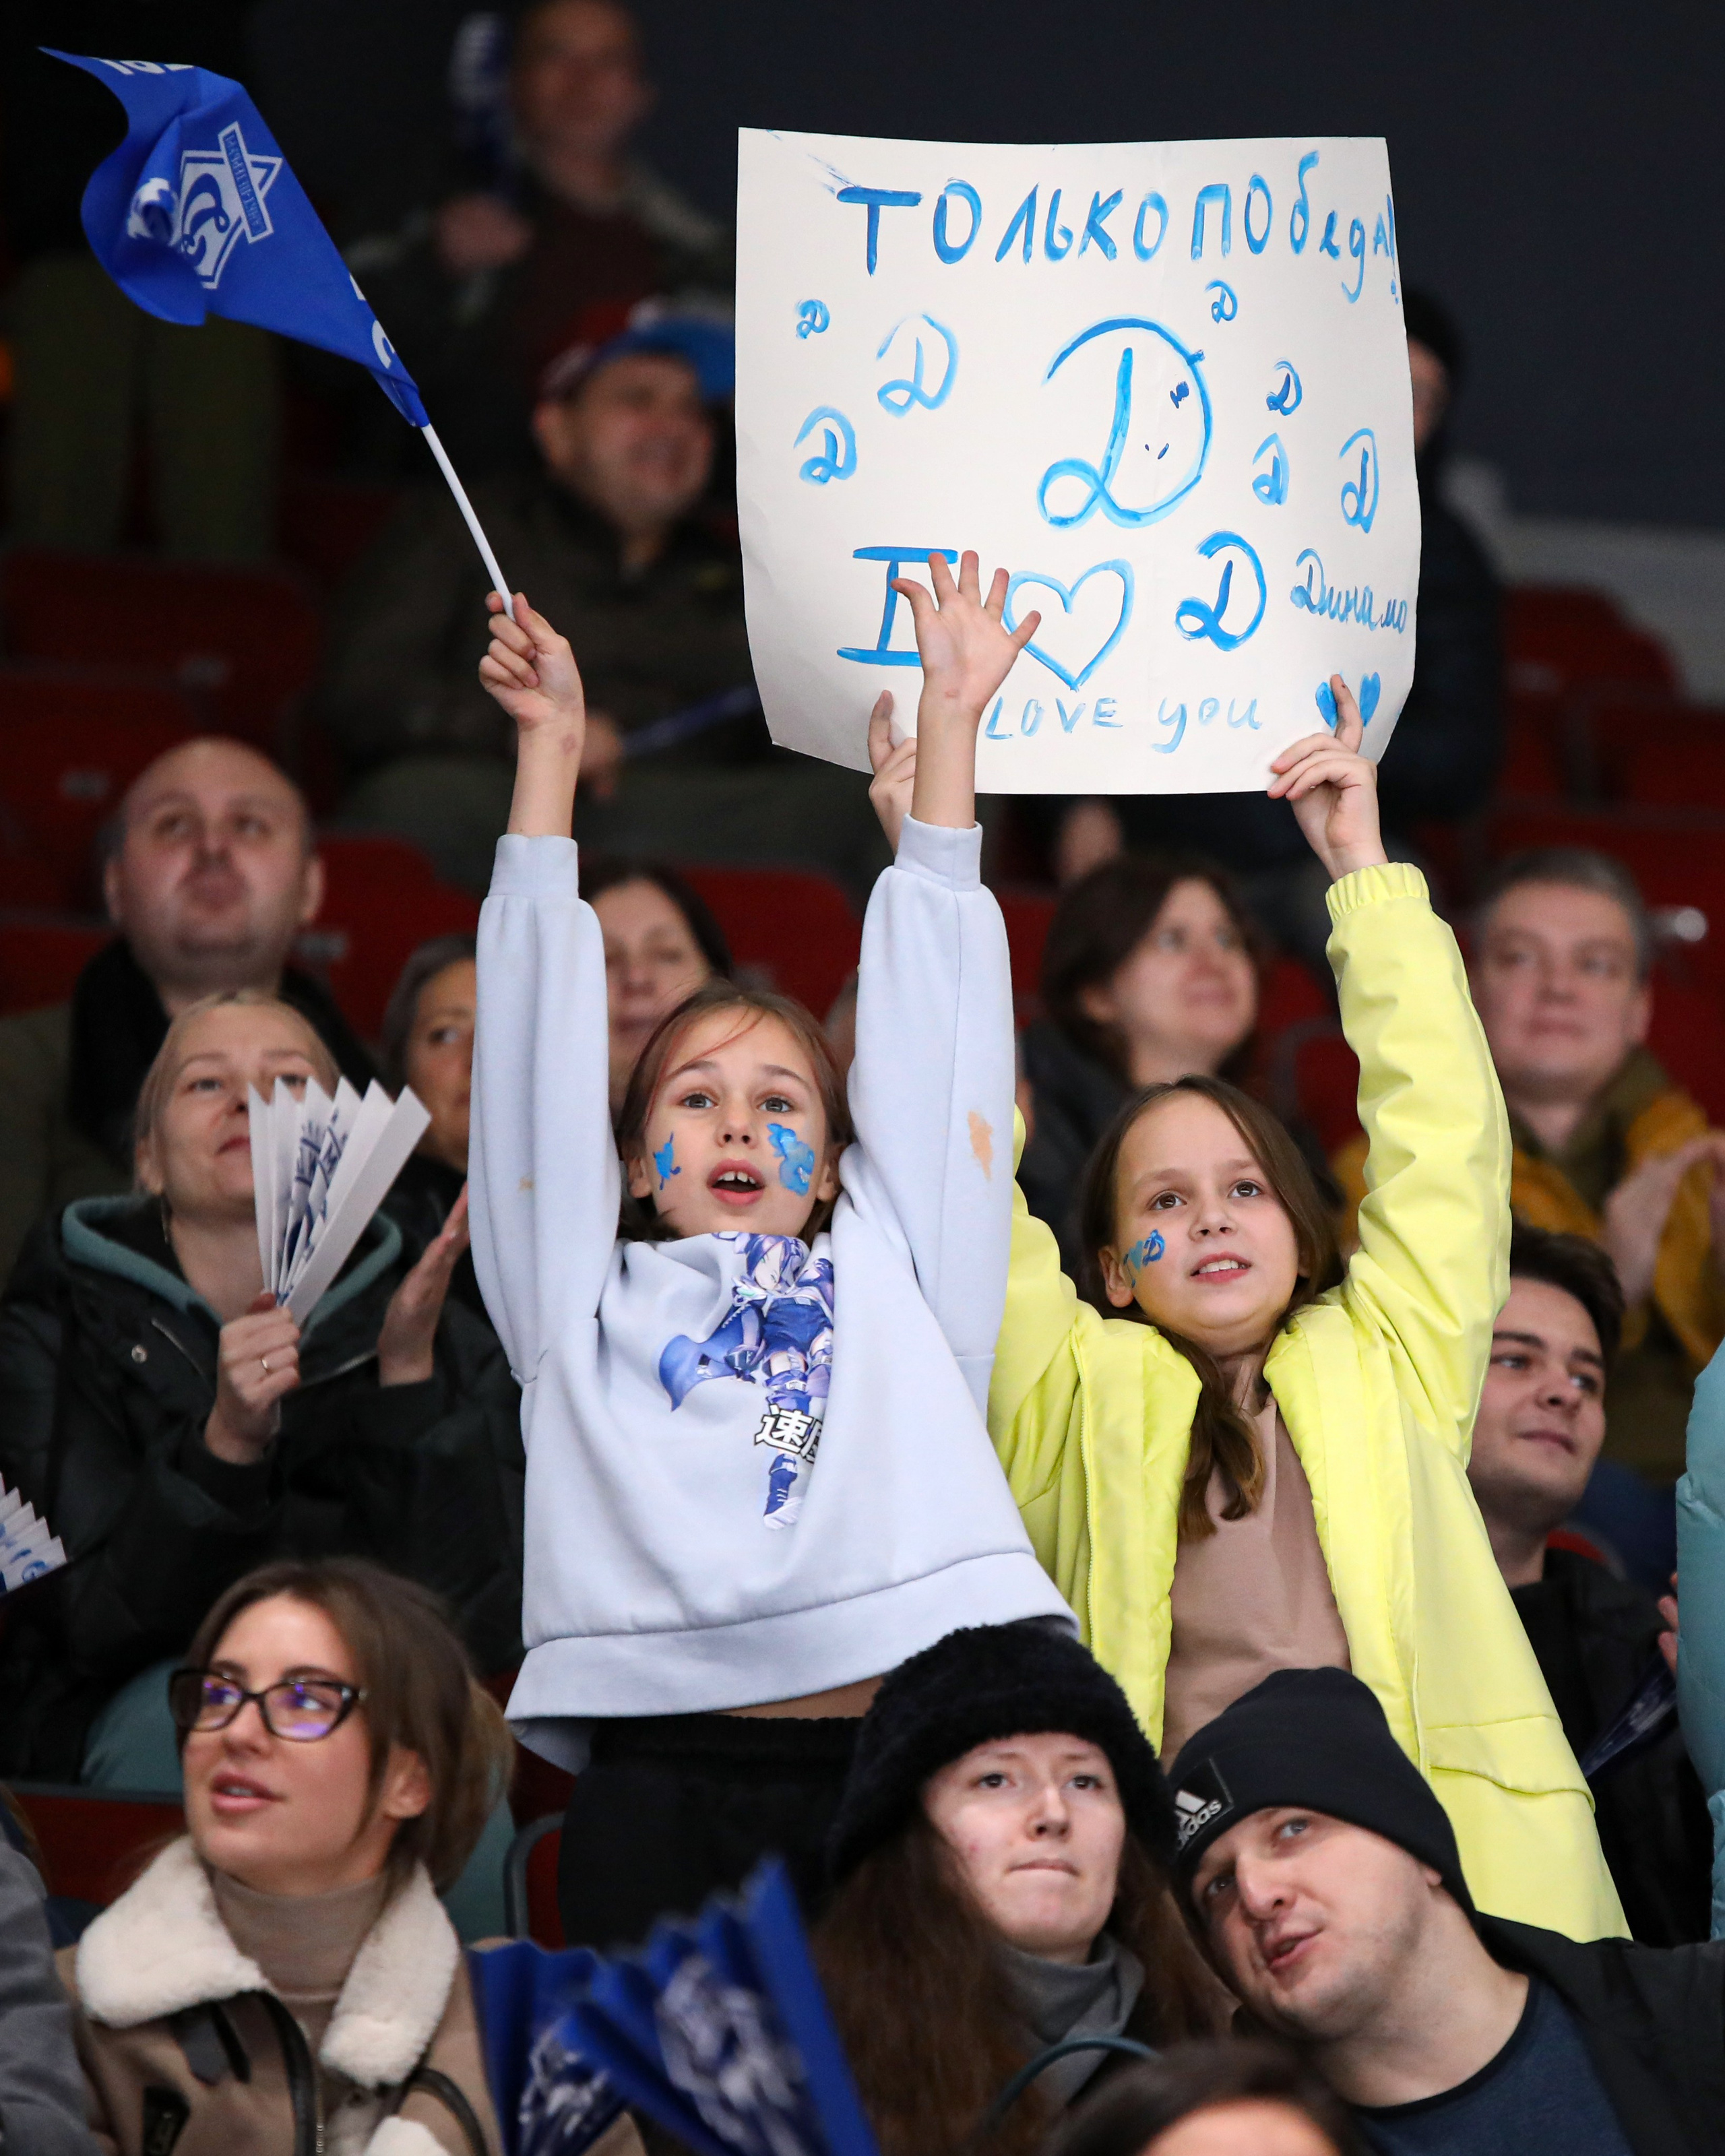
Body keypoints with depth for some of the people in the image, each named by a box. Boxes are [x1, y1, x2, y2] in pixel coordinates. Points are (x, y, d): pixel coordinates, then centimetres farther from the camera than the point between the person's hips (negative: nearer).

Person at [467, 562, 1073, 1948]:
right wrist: (551, 748, 24)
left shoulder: (886, 1267, 24)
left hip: (898, 1756, 0)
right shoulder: (591, 1294, 22)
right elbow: (542, 1032, 23)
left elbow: (930, 1015, 27)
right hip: (662, 1769, 0)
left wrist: (947, 727, 29)